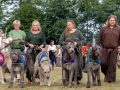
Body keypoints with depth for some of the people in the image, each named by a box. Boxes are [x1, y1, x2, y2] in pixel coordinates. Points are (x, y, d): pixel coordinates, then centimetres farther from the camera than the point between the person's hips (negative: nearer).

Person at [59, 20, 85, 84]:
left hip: (77, 51, 1)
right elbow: (60, 41, 7)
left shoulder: (77, 32, 8)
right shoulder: (65, 32, 6)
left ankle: (77, 78, 5)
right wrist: (66, 43, -9)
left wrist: (77, 43, -8)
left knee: (78, 64, -4)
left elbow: (83, 40, 9)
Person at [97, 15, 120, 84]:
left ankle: (111, 79, 10)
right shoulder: (103, 29, 7)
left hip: (114, 50, 0)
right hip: (104, 49, 0)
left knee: (112, 65, 0)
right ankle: (107, 74, 25)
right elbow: (99, 39, 7)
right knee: (103, 63, -3)